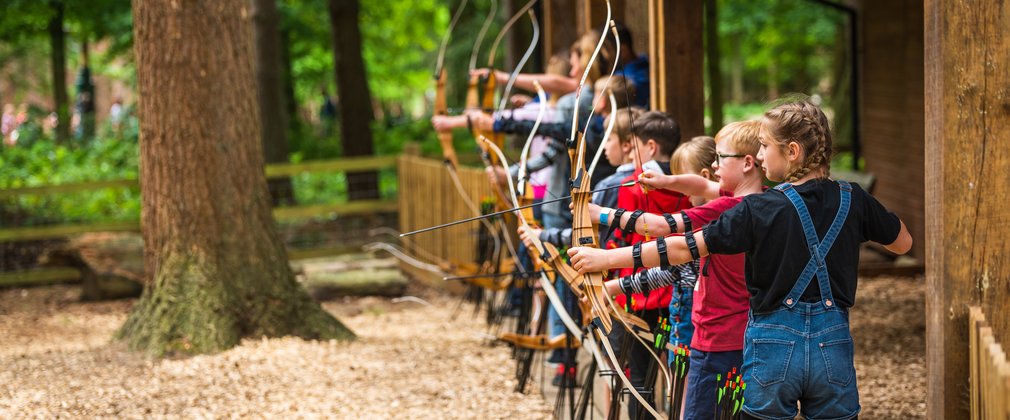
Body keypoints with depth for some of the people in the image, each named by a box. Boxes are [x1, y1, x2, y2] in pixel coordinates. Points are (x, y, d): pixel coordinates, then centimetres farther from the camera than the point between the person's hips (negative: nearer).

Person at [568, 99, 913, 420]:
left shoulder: (758, 211, -11)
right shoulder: (853, 200, 0)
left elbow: (684, 248, -10)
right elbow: (902, 243, 16)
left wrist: (603, 258, -5)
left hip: (774, 349, -3)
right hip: (833, 346, 3)